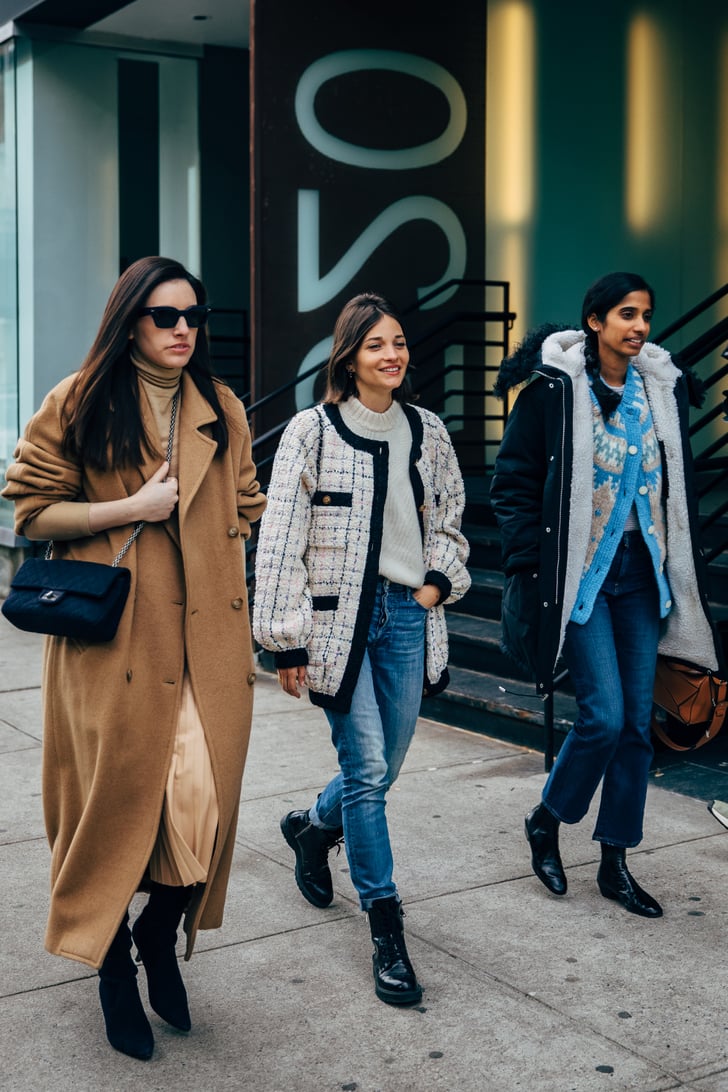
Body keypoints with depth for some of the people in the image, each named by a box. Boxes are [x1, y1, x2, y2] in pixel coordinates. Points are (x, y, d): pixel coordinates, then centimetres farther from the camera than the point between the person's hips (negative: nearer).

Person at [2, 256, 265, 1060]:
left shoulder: (222, 411, 13)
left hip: (205, 638, 4)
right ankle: (114, 968, 24)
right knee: (115, 798, 2)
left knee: (204, 798, -3)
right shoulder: (78, 404, 0)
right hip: (112, 639, -3)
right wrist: (131, 508, -11)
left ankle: (161, 935, 25)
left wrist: (211, 560, 5)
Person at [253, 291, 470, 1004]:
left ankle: (311, 828, 43)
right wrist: (287, 642, -9)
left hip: (407, 613, 5)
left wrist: (440, 581, 3)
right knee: (366, 769, -6)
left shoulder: (426, 431, 8)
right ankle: (386, 929, 6)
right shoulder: (312, 431, -6)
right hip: (337, 618, -5)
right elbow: (281, 540, -7)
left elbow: (449, 517, 20)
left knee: (383, 768, 11)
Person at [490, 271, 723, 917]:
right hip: (581, 573, -5)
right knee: (605, 715, -9)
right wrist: (532, 566, -10)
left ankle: (615, 863, 20)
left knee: (637, 720, 6)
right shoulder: (554, 387, -9)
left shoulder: (662, 386, 6)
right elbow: (513, 483, -5)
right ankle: (545, 822, 18)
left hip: (642, 572, 5)